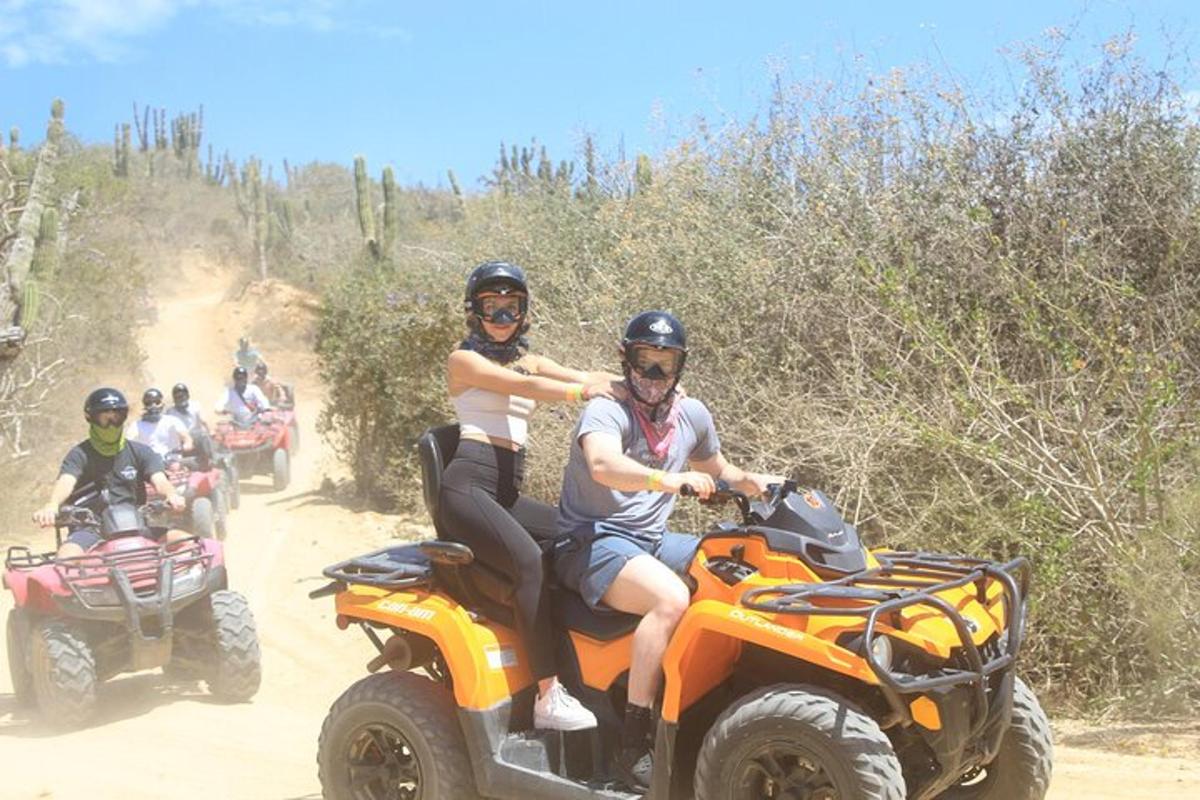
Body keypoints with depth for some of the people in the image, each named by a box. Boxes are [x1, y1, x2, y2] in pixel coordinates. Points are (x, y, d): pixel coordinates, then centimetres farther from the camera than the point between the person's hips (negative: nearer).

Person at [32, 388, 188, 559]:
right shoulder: (80, 454, 5)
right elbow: (66, 481, -14)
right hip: (92, 530, -2)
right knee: (67, 554, -34)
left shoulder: (139, 452, 11)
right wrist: (52, 505, -38)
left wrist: (172, 494, -30)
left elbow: (159, 480, -4)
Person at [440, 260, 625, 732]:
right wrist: (580, 392, -30)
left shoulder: (529, 360, 22)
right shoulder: (464, 359, 2)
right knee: (527, 559, -28)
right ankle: (548, 696, -29)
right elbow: (524, 386, -17)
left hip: (506, 493, 8)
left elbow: (585, 378, 5)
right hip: (468, 485, -8)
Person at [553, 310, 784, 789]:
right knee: (671, 598, -34)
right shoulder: (606, 411, -12)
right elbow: (603, 465, -34)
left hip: (652, 540, 8)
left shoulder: (692, 415, 10)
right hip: (594, 541, -7)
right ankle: (633, 746, -28)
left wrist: (751, 481, 4)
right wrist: (669, 479, -49)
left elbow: (719, 472, 27)